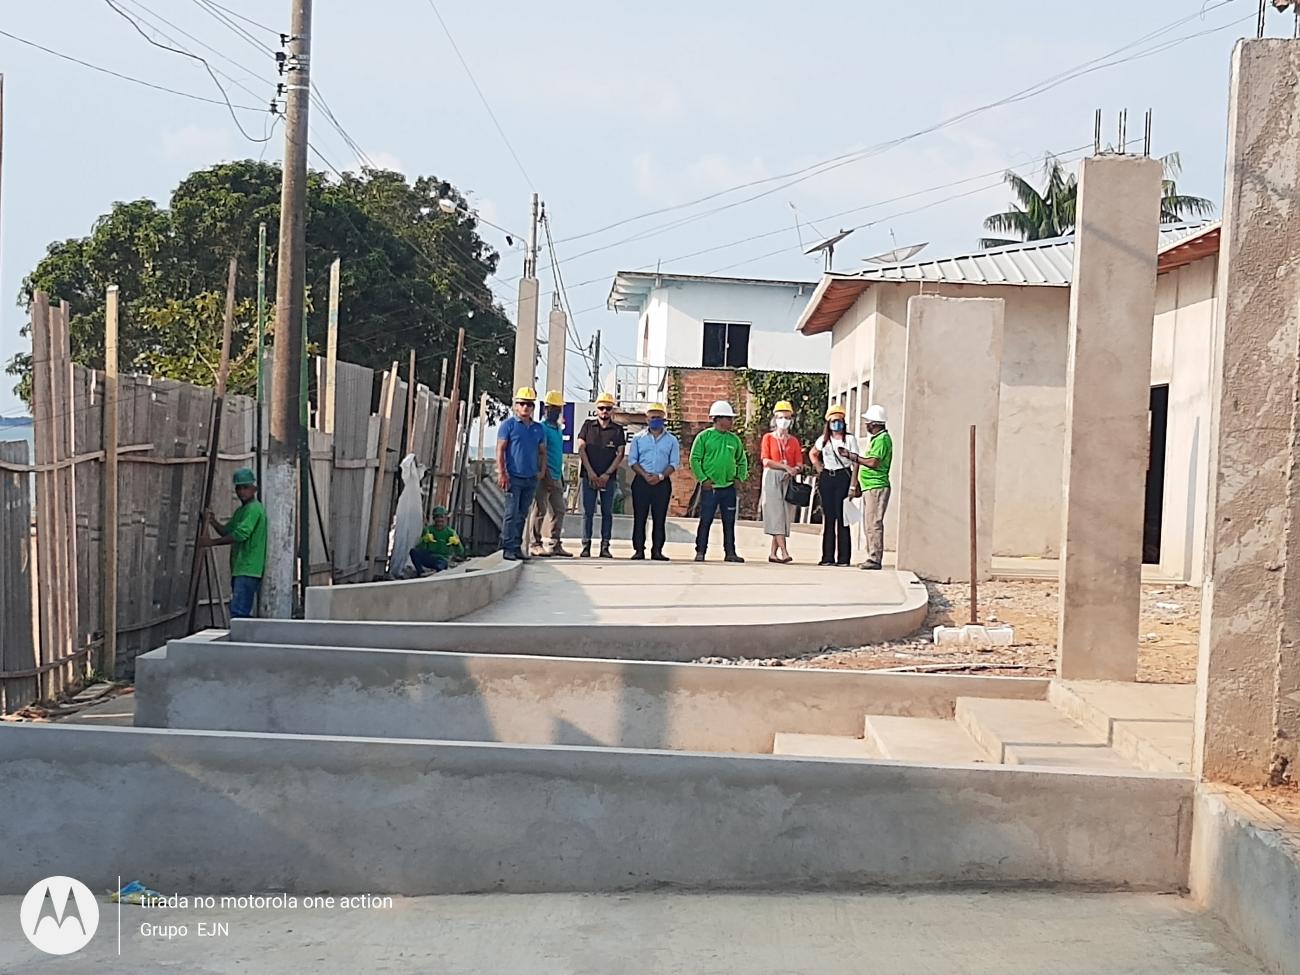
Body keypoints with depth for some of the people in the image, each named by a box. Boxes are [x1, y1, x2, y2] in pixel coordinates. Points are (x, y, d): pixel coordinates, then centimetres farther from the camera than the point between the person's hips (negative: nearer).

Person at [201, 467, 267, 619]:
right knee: (243, 613, 11)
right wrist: (213, 522, 2)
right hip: (239, 569, 10)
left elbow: (240, 534, -20)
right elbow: (226, 531, 21)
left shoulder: (254, 508, -10)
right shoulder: (240, 511, 21)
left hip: (248, 570, -10)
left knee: (238, 612, -17)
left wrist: (212, 542, -14)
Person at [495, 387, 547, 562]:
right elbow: (500, 450, -4)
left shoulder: (538, 428, 14)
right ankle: (509, 548, -6)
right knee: (512, 513, -8)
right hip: (514, 476, -5)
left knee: (522, 514, 9)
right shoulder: (508, 425, -1)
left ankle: (517, 547, 15)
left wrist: (542, 471, 7)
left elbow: (542, 452, 20)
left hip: (531, 478, 5)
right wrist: (502, 473, -12)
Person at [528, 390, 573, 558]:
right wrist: (544, 471, -20)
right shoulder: (542, 428, -8)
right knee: (540, 510, -6)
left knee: (559, 509, 9)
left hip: (556, 476, 9)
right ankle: (536, 544, -2)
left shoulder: (559, 429, 19)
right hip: (544, 475, -9)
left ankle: (554, 544, 14)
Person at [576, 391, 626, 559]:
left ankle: (605, 547, 3)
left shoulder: (618, 430, 8)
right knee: (588, 512, -2)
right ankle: (586, 546, -1)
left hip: (609, 478, 1)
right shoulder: (588, 426, 8)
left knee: (607, 512, 1)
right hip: (589, 476, -1)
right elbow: (581, 449, 2)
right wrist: (590, 472, -7)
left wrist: (607, 474, -8)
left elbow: (620, 454, 3)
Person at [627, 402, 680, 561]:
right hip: (641, 482, 0)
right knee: (639, 517, -2)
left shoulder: (671, 440, 9)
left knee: (660, 518, -1)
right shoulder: (638, 438, 9)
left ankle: (657, 550, 2)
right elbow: (632, 460, 4)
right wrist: (645, 475, -11)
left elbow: (674, 463, 3)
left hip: (662, 483, 0)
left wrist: (660, 476, -12)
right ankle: (639, 550, 1)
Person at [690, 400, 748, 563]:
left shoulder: (734, 439, 10)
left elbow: (742, 461, 20)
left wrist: (740, 477, 7)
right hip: (710, 487, -4)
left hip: (729, 488, 4)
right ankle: (700, 552, 5)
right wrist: (703, 479, -10)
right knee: (706, 521, -1)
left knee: (729, 522, 7)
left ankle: (730, 552, 13)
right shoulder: (704, 436, -3)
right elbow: (694, 459, -4)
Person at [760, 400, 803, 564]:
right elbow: (766, 461, -5)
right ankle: (784, 552, -22)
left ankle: (773, 553, 6)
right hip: (771, 478, -3)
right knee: (775, 515, -14)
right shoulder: (768, 438, 6)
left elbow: (799, 463, 9)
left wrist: (795, 470, -14)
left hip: (788, 481, 3)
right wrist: (786, 467, -14)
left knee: (784, 516, 0)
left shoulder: (794, 441, 15)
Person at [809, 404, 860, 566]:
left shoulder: (850, 439, -1)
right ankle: (827, 557, 9)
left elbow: (855, 464, -5)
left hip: (843, 477, -4)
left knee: (842, 517, -6)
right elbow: (812, 453, 28)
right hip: (827, 478, 4)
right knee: (828, 517, 5)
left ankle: (843, 557, -3)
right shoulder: (823, 440, 10)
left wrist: (853, 486, -12)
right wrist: (819, 470, 13)